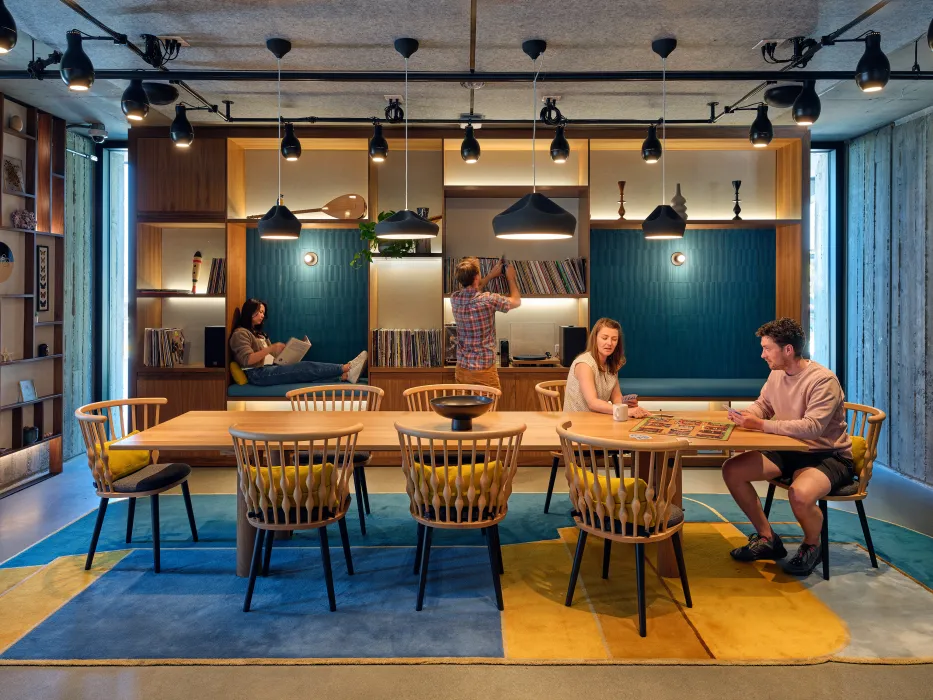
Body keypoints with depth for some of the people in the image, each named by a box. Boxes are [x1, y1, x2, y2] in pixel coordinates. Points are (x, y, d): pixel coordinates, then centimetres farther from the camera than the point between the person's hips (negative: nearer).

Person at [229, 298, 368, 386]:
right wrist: (271, 348, -23)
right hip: (258, 374, -9)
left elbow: (274, 355, 18)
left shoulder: (257, 333, 28)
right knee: (307, 368, -19)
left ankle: (346, 375, -27)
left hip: (268, 370, 9)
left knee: (306, 370, -13)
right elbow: (247, 360, -18)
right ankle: (346, 368, -21)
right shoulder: (240, 333, -2)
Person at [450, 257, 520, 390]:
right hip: (484, 370, -5)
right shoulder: (488, 300, -18)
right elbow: (516, 301, 2)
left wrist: (491, 275, 27)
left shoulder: (455, 299, -2)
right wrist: (511, 277, 16)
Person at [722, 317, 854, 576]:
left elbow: (812, 427, -32)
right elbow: (761, 406, 15)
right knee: (731, 470, -7)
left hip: (829, 456, -8)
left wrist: (761, 425, -32)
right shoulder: (776, 374, 2)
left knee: (800, 495, -37)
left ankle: (811, 546, -1)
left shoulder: (823, 380, -23)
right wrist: (743, 416, -10)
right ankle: (768, 539, 8)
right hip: (790, 451, 8)